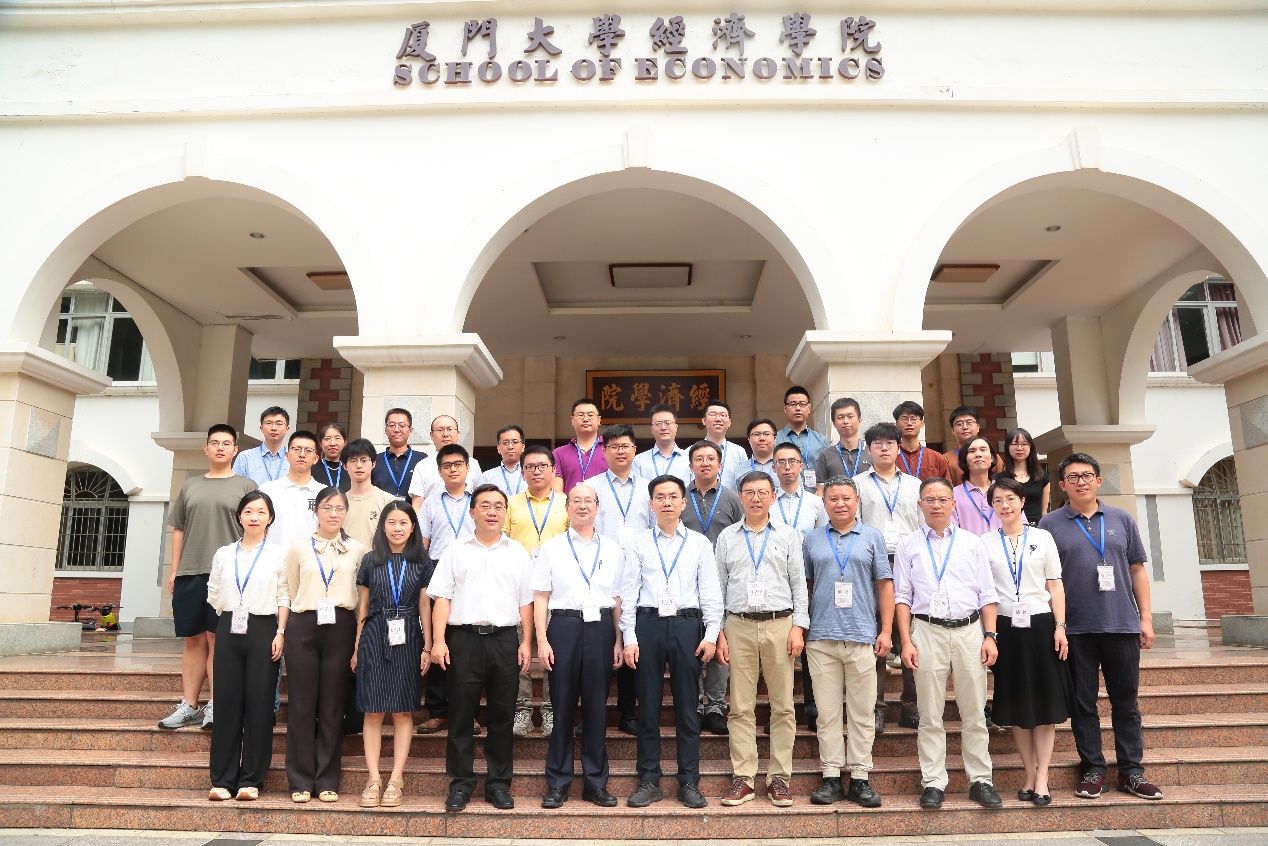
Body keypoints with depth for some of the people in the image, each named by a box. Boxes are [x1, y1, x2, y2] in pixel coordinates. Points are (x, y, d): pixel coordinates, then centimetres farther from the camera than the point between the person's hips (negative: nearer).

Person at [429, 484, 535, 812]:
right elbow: (442, 598, 3)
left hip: (505, 638, 1)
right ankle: (461, 783, 15)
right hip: (464, 637, -1)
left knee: (502, 714, 6)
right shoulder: (455, 551, 9)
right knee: (461, 714, 3)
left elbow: (526, 601, 9)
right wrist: (438, 640, -6)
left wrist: (526, 642, 0)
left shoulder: (518, 552, 11)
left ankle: (499, 783, 17)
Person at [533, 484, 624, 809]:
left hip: (601, 629, 1)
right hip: (564, 627, -1)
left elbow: (618, 598, 10)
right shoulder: (552, 547, 7)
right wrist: (542, 640, -5)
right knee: (562, 704, 3)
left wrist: (619, 640, 3)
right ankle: (557, 783, 15)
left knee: (597, 705, 6)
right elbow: (540, 597, 4)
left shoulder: (612, 549, 11)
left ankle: (595, 782, 17)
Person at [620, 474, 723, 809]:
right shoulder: (639, 545, 7)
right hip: (648, 623, 0)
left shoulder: (700, 543, 8)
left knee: (687, 706, 5)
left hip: (687, 624, 0)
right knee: (648, 706, 6)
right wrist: (629, 638, -2)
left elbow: (711, 592, 5)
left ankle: (689, 782, 16)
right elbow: (628, 593, 5)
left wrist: (711, 635, -3)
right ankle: (649, 781, 17)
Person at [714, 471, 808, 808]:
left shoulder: (788, 535, 9)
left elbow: (799, 585, 6)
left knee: (782, 706, 3)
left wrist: (798, 627, -4)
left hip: (780, 625, 0)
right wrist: (718, 632, 2)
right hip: (738, 627, 0)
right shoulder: (726, 537, 10)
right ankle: (743, 778, 10)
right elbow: (717, 588, 9)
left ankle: (779, 777, 12)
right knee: (741, 707, 2)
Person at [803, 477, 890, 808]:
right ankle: (831, 778, 12)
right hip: (821, 637, 1)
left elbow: (885, 584, 6)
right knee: (827, 711, 5)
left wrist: (886, 631, -1)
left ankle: (860, 778, 13)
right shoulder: (811, 540, 10)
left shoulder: (872, 537, 8)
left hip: (863, 636, -1)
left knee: (862, 712, 4)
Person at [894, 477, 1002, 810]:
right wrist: (906, 641, -4)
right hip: (927, 632, -1)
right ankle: (933, 783, 11)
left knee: (974, 713, 6)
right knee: (930, 714, 4)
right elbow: (902, 596, 4)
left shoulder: (972, 543, 10)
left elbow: (987, 594, 8)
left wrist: (990, 636, -1)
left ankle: (980, 780, 17)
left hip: (969, 631, 1)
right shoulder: (909, 546, 7)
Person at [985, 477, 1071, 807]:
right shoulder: (985, 543, 5)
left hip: (1041, 625, 0)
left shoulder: (1042, 538, 5)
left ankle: (1042, 779, 7)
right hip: (1007, 627, 0)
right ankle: (1030, 776, 17)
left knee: (1044, 704, 1)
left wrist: (1060, 627, -3)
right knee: (1016, 705, 6)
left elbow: (1054, 585, 5)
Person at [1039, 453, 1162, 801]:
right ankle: (1093, 770, 17)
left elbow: (1137, 569, 10)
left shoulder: (1122, 520, 9)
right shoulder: (1050, 524, 1)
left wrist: (1146, 617, 4)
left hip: (1122, 625, 2)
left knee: (1126, 701, 9)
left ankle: (1131, 771, 20)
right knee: (1083, 703, 6)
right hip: (1075, 628, -2)